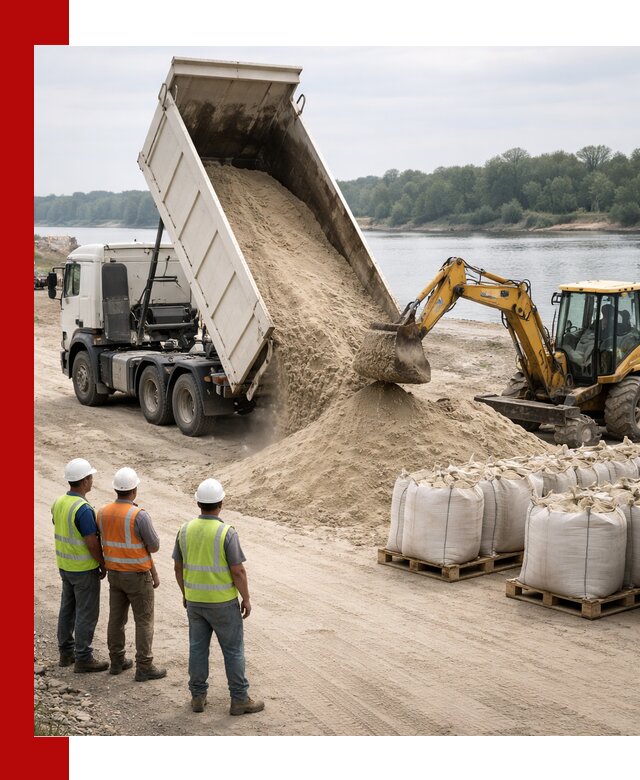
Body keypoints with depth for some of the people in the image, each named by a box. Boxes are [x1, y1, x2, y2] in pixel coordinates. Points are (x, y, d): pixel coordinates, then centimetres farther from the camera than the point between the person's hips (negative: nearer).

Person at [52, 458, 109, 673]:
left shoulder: (59, 502, 1)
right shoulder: (83, 509, -25)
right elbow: (92, 543, -22)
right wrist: (103, 565, -8)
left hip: (65, 565, 8)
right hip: (85, 569, -8)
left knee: (68, 608, 17)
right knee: (86, 613, 1)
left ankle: (66, 652, 27)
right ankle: (83, 659, 8)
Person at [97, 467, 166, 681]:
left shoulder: (103, 513, -5)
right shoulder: (139, 515, -25)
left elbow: (108, 542, 8)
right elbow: (154, 546, -17)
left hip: (114, 573, 6)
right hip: (138, 577, -6)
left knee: (117, 617, 17)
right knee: (144, 621, 5)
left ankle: (117, 661, 27)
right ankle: (144, 667, 9)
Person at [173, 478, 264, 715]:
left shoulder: (186, 530, -5)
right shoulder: (227, 533, -20)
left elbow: (178, 567, 4)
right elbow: (238, 571, -18)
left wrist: (185, 593, 18)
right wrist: (246, 599, -5)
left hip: (195, 600, 5)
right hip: (222, 602, -4)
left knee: (198, 647, 16)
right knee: (233, 650, 7)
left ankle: (198, 696, 23)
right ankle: (239, 700, 13)